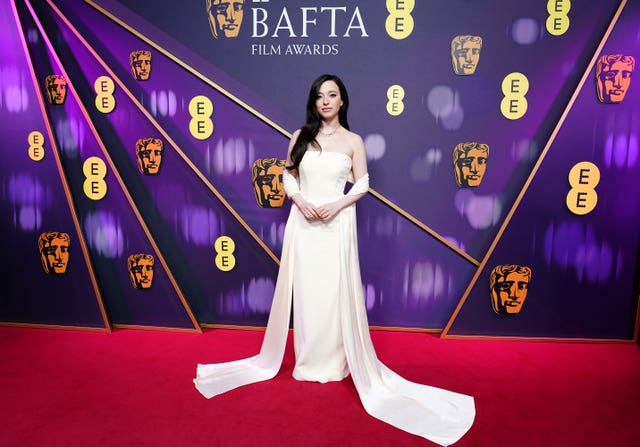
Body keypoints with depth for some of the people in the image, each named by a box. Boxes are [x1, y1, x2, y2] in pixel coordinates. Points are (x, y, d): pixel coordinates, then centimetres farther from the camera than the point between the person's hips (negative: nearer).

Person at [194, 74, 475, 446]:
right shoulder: (300, 137, 8)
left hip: (337, 223, -2)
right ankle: (308, 360, 21)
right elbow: (288, 176, 8)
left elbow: (363, 184, 3)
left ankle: (336, 361, 17)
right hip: (303, 222, 2)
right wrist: (300, 201, -10)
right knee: (304, 289, 6)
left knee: (335, 290, 1)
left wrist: (337, 204, -13)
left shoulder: (353, 141, 3)